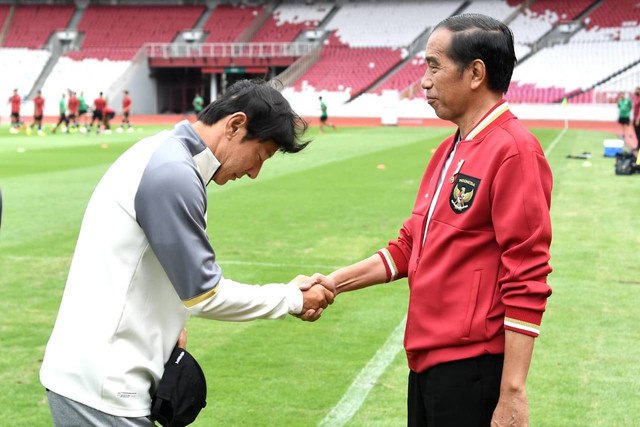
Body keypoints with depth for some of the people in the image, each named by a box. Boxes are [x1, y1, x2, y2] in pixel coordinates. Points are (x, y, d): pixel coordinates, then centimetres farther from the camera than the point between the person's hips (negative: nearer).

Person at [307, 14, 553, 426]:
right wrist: (337, 281, 11)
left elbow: (527, 282, -19)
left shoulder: (513, 151, -15)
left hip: (472, 366, -8)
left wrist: (512, 392, -20)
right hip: (427, 357, 8)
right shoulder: (448, 151, 13)